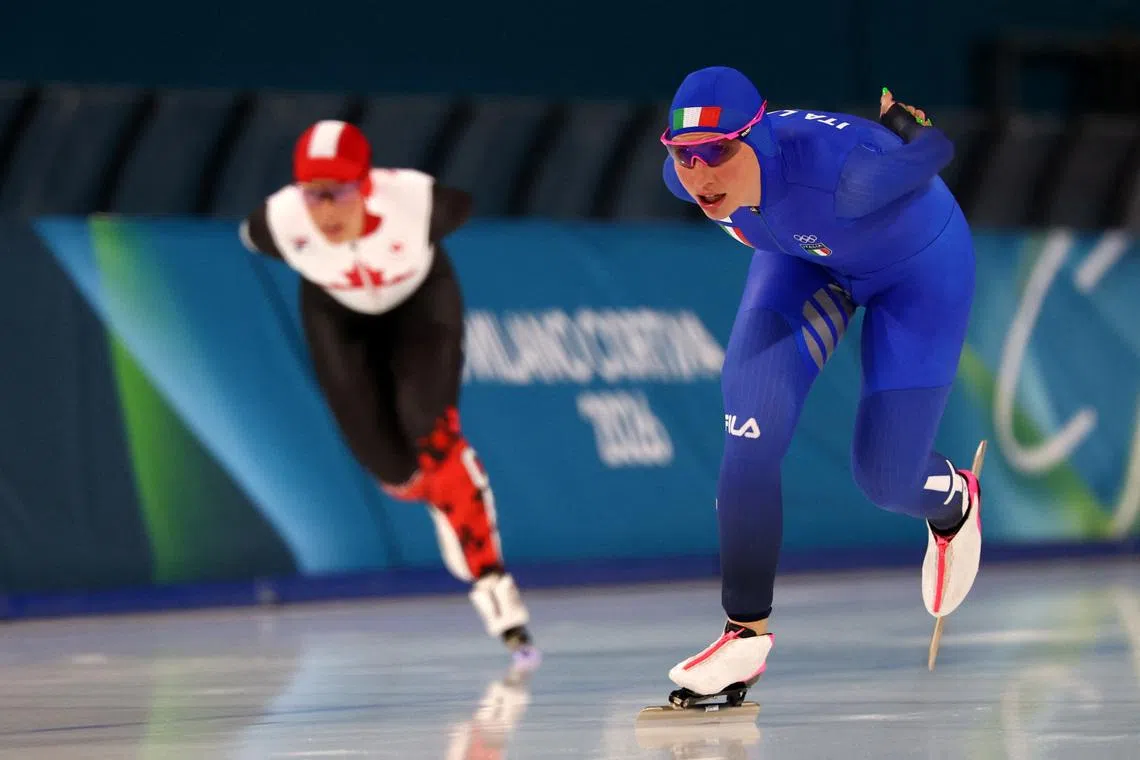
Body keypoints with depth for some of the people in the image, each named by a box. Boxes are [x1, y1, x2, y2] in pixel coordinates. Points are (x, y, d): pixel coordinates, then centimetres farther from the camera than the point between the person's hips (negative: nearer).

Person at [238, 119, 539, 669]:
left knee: (429, 432, -25)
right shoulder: (281, 221, -32)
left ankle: (491, 579, -19)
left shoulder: (416, 200, -36)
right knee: (395, 471, -8)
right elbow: (250, 235, -5)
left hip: (421, 300, -2)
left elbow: (464, 207, -11)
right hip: (339, 315, 2)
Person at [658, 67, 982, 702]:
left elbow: (936, 148, -25)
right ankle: (748, 632, -3)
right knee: (751, 438, -17)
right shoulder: (684, 177, -28)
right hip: (802, 258, 4)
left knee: (886, 477, 0)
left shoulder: (841, 170, -46)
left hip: (919, 264, -4)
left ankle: (954, 507, 39)